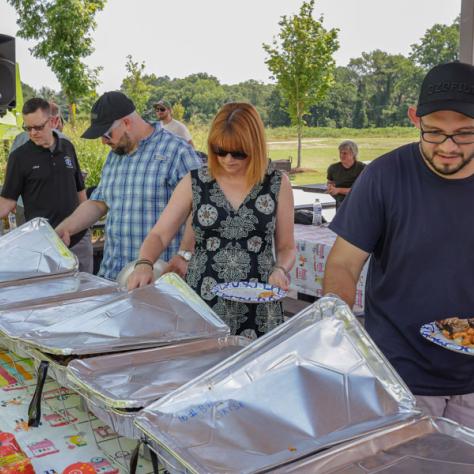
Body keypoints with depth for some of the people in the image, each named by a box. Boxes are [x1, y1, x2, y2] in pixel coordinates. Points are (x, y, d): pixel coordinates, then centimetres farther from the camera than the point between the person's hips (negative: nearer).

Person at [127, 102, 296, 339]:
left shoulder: (277, 184, -1)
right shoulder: (194, 183, -1)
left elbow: (286, 247, 6)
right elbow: (159, 235, 0)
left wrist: (280, 269, -14)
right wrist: (144, 264, -20)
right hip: (202, 303, 0)